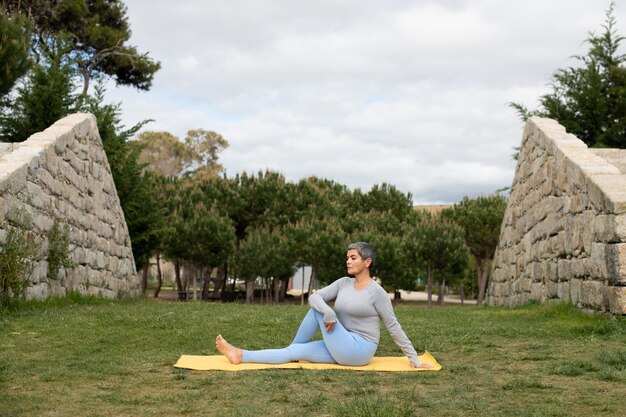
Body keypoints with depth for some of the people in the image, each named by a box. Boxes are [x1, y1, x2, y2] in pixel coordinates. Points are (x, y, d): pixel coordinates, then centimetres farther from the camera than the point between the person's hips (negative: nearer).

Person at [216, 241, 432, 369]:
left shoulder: (377, 292, -11)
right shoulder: (344, 283, 8)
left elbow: (393, 326, -7)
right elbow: (314, 297, -4)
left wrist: (414, 359, -7)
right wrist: (327, 311, -26)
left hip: (359, 351, -7)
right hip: (343, 349, 7)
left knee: (317, 312, -12)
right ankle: (241, 356, -8)